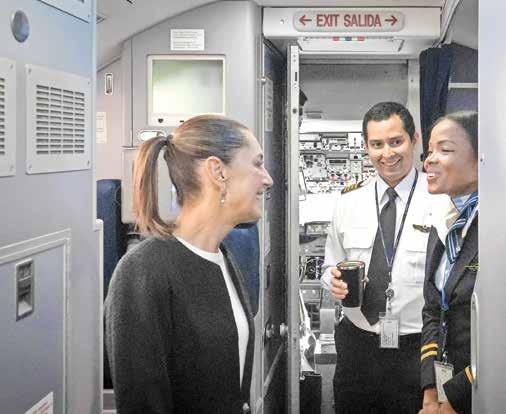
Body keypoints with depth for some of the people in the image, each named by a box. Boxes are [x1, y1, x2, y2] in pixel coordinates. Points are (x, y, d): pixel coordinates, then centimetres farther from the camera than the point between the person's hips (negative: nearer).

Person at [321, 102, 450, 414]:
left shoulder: (444, 201, -7)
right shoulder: (348, 202, 5)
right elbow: (331, 266, 15)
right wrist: (335, 280, -8)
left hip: (419, 350, -3)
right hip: (357, 349, 3)